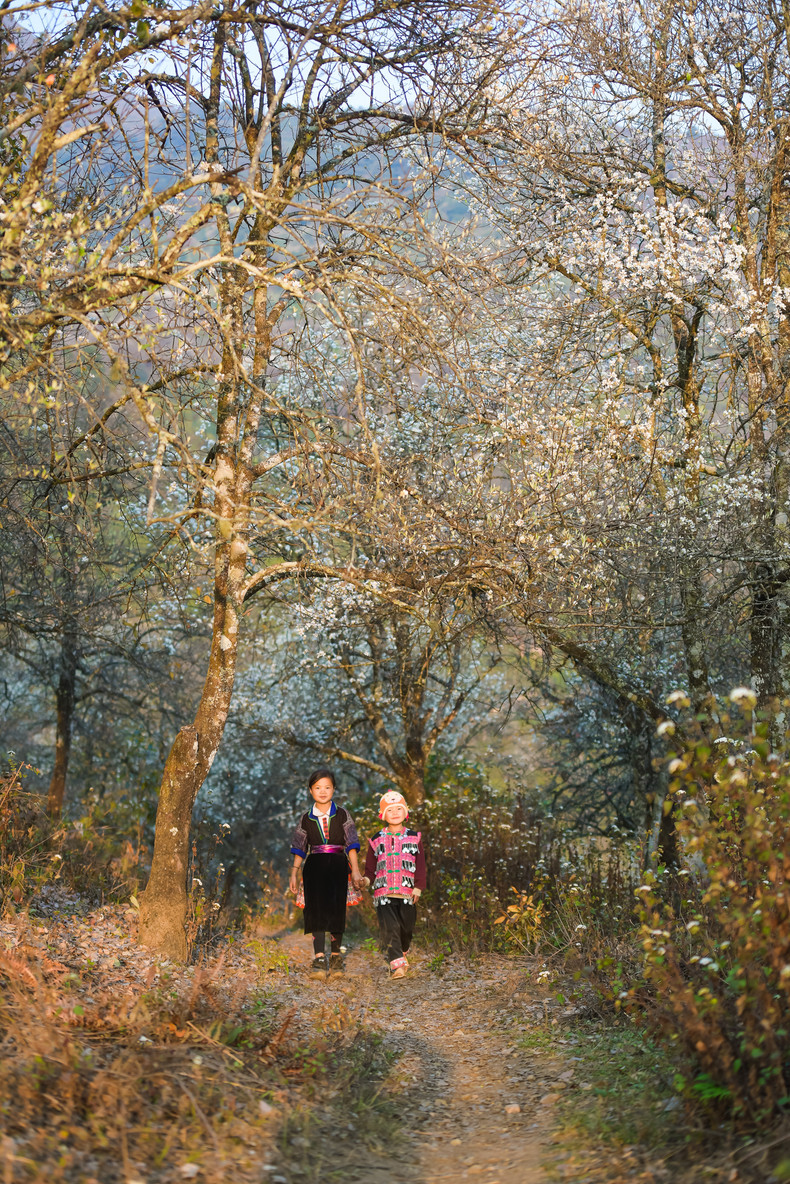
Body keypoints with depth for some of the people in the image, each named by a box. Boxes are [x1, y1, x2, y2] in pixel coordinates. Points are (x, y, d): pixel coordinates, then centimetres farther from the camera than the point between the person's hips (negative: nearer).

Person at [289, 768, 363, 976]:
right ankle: (319, 958, -9)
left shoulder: (342, 815, 4)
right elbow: (300, 849, 12)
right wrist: (294, 874, 6)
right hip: (314, 868, 1)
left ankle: (336, 955, 12)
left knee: (336, 909, 0)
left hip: (337, 867, -1)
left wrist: (355, 870, -7)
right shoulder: (306, 819, 8)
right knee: (316, 910, -7)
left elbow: (351, 845, 1)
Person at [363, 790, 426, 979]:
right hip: (384, 892, -1)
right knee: (390, 928, -12)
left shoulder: (414, 838, 10)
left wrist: (418, 887, -1)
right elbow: (370, 866, 10)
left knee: (406, 927, 6)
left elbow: (420, 864, 8)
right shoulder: (377, 840, 10)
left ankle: (401, 954, 34)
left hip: (407, 892, 1)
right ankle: (397, 965, -13)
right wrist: (366, 879, -10)